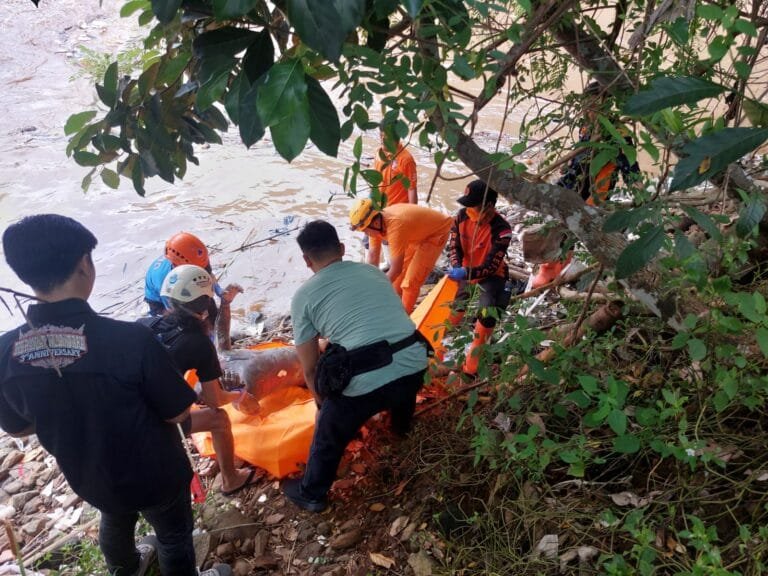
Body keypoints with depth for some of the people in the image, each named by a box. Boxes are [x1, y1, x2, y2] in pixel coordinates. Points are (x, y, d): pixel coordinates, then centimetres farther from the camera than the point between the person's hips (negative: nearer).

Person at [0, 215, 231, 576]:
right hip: (154, 475, -5)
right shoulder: (129, 339, -35)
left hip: (86, 477, 5)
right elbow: (176, 413, -21)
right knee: (173, 536, 24)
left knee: (114, 521, 36)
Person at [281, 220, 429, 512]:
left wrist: (324, 401, 29)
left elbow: (310, 369, 9)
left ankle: (312, 494, 45)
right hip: (415, 364, 5)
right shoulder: (372, 271, 18)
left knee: (328, 438, 23)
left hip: (365, 381, -5)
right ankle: (401, 426, 70)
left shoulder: (303, 296, 6)